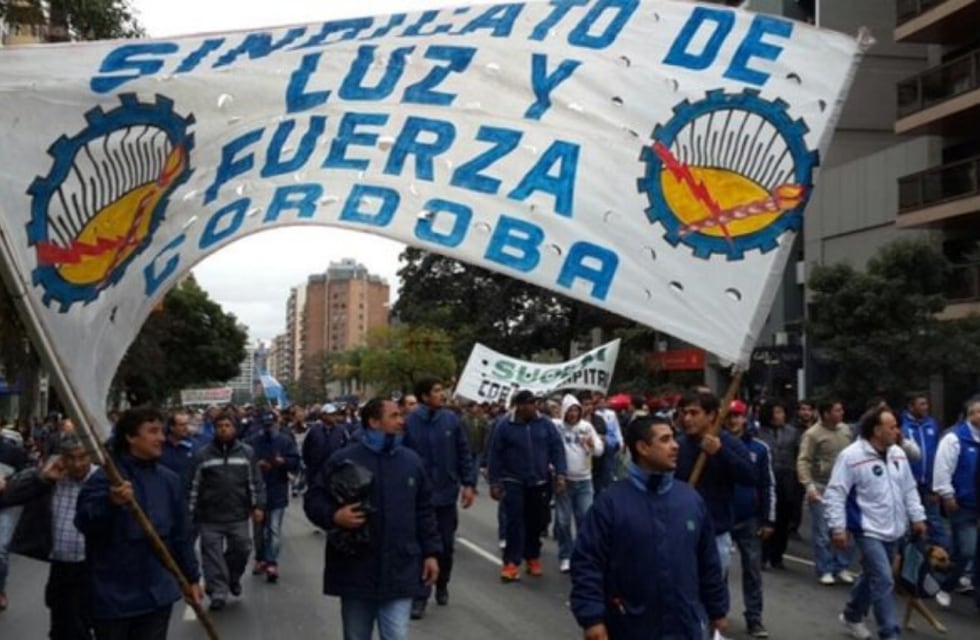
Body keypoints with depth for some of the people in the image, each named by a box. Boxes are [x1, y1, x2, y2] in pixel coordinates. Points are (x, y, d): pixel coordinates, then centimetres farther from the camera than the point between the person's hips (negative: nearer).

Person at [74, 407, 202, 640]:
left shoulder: (169, 479, 6)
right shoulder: (105, 477, -11)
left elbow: (182, 533, 12)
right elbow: (84, 522, -25)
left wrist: (191, 577, 15)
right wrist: (110, 503, -44)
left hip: (157, 593, 4)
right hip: (114, 595, -4)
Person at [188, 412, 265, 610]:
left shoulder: (246, 452, 3)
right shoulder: (203, 455, 0)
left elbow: (255, 482, 4)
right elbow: (194, 486, 2)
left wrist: (258, 505, -4)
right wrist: (190, 513, 0)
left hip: (238, 515, 1)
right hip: (210, 516, -1)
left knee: (241, 549, 7)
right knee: (213, 554, -2)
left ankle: (233, 578, 34)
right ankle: (218, 591, 4)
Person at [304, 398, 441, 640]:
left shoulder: (412, 460, 6)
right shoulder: (344, 460, -6)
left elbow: (424, 511, 12)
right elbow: (313, 498, -1)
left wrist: (430, 552, 9)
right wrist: (334, 516, -21)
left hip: (400, 573, 2)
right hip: (356, 572, -1)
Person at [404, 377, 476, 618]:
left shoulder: (451, 419, -3)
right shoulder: (409, 422, -10)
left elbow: (464, 453, 2)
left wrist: (469, 483, -3)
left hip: (446, 493, 3)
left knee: (446, 544, 14)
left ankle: (442, 586, 35)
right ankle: (420, 596, 10)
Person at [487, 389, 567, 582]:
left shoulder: (545, 423, -2)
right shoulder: (505, 425, -8)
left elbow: (557, 449, 1)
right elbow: (495, 455, -3)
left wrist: (560, 474, -8)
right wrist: (494, 482, -4)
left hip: (540, 482, 3)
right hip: (513, 482, -3)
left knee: (538, 521, 9)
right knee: (515, 521, -8)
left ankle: (532, 557, 25)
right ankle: (512, 562, -2)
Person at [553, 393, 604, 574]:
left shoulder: (586, 426, 3)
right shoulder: (556, 426, -7)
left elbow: (599, 451, 3)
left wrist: (592, 444, -19)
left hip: (584, 480, 2)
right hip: (563, 480, -2)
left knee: (585, 518, 4)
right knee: (563, 520, 4)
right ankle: (565, 556, 15)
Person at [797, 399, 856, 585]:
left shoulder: (846, 430, 5)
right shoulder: (813, 434, -12)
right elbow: (803, 461, -15)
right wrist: (809, 485, -24)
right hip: (821, 488, -5)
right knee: (823, 532, 2)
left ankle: (842, 567, 21)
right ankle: (825, 570, 12)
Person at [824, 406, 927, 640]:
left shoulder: (898, 453, 5)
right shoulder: (851, 456, -18)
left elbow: (909, 489, 16)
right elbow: (835, 493, -17)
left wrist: (917, 517, 12)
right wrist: (837, 527, -20)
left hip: (893, 531, 8)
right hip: (868, 531, -7)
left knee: (872, 576, 19)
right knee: (884, 581, -12)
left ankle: (852, 616, 39)